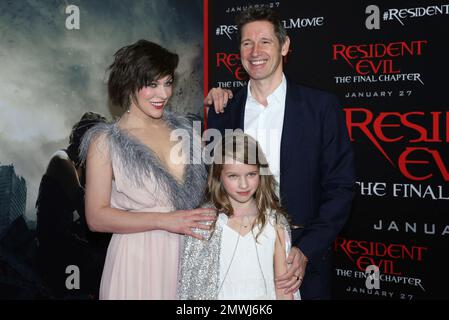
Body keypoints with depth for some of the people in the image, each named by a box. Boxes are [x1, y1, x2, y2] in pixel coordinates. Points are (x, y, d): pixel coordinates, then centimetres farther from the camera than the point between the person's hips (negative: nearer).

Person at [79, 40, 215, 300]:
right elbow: (97, 217, -11)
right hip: (137, 260, -4)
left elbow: (204, 186, 16)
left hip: (190, 255, 4)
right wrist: (165, 220, -17)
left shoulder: (184, 128, 6)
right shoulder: (106, 141, -6)